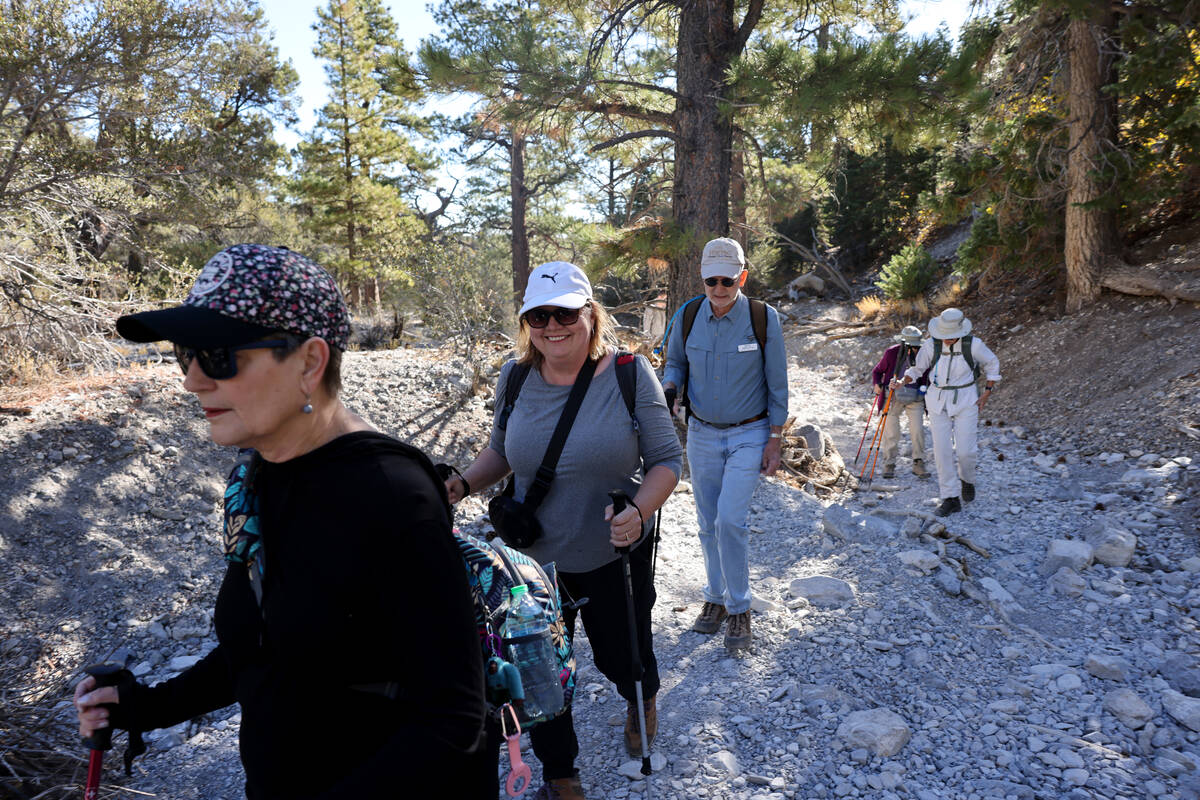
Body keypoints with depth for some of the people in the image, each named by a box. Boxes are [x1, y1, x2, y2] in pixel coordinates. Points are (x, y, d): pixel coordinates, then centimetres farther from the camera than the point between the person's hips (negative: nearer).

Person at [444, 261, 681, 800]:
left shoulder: (629, 374, -14)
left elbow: (667, 460, -11)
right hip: (534, 556, 2)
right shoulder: (515, 378, -4)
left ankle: (643, 700, 56)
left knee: (621, 657, 17)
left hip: (614, 555, -2)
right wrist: (464, 484, -7)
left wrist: (638, 511, -28)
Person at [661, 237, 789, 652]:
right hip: (701, 434, 4)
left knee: (731, 520, -14)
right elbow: (675, 363, 12)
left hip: (749, 435, -3)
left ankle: (739, 609, 3)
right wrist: (669, 389, -11)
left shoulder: (764, 319, -11)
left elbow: (777, 384, -4)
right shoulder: (688, 317, -3)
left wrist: (774, 440, -6)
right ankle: (715, 598, 27)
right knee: (708, 524, 10)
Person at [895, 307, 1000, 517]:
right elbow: (918, 368, 5)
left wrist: (987, 392, 3)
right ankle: (950, 499, 5)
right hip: (938, 401, 2)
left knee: (965, 450, -7)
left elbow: (991, 363, 7)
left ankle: (967, 479, 28)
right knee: (942, 450, -4)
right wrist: (902, 382, -13)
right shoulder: (932, 345, -9)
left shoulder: (973, 345, -12)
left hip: (966, 400, -1)